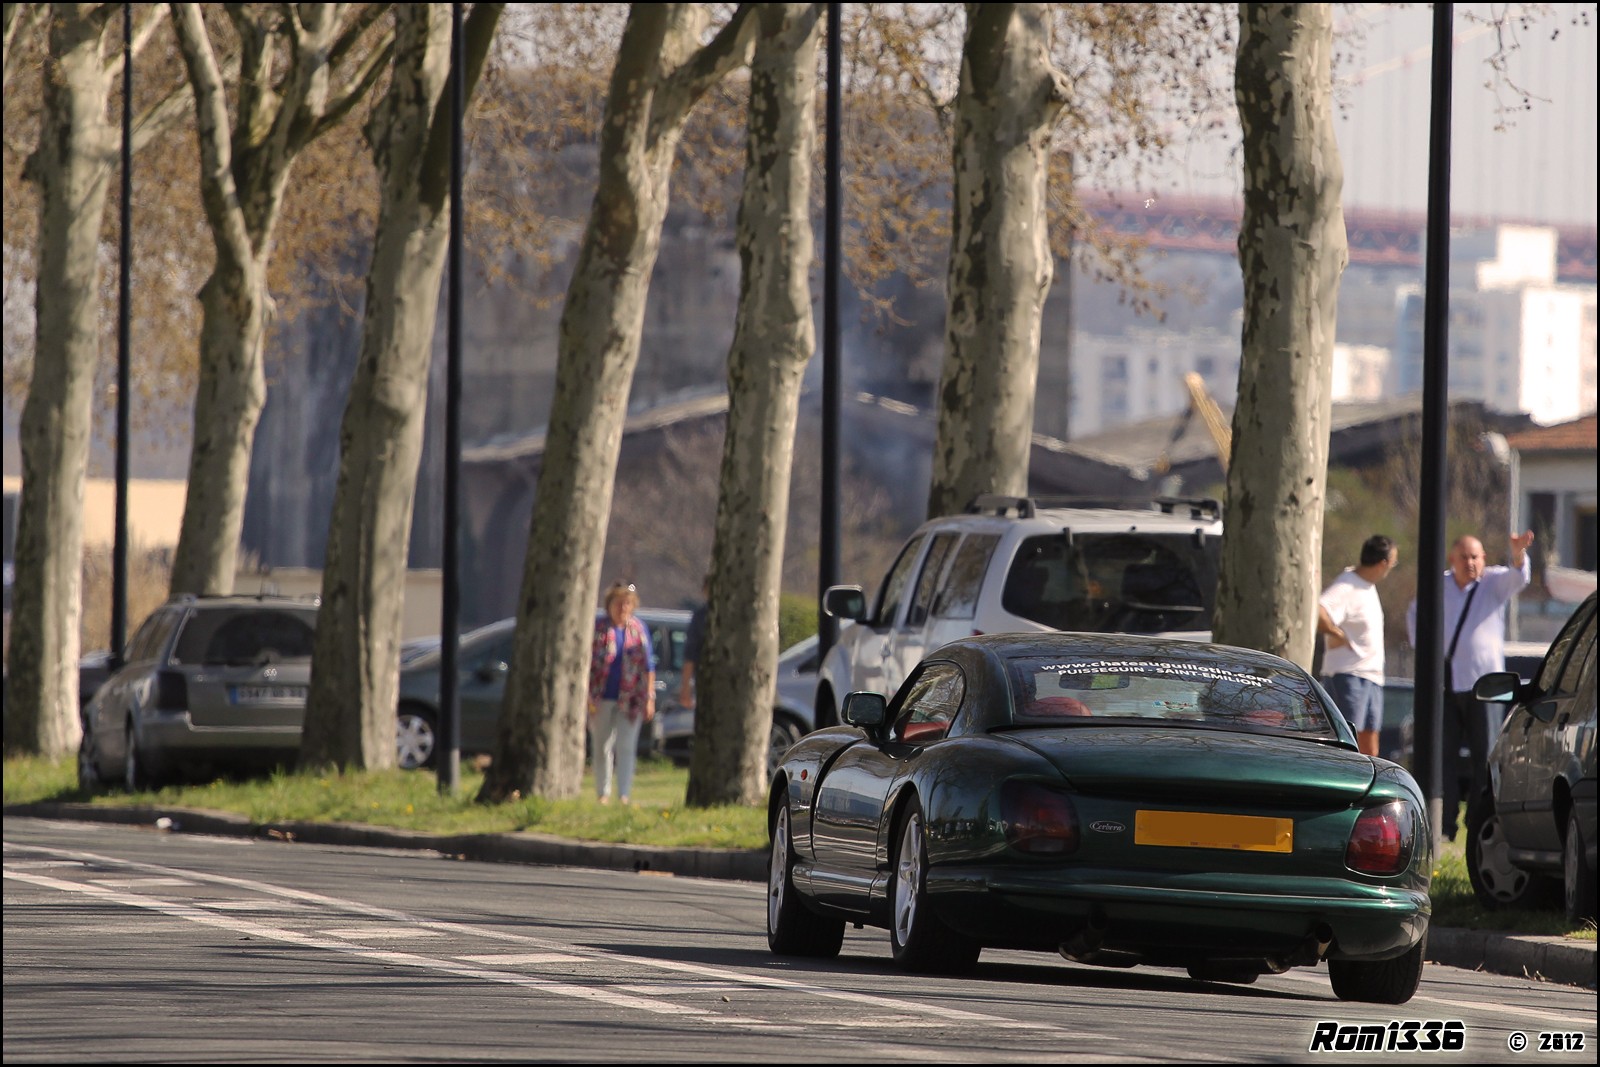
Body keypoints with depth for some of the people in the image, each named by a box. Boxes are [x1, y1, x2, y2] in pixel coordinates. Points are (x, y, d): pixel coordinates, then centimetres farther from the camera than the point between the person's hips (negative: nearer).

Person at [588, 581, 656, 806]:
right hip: (601, 699, 0)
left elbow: (648, 666, 9)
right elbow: (586, 663, 1)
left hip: (630, 700, 0)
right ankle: (603, 794, 16)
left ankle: (624, 795, -3)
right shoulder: (598, 628, 1)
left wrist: (650, 698, 4)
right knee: (602, 747, 6)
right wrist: (587, 696, -6)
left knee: (626, 748, -4)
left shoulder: (639, 630, 6)